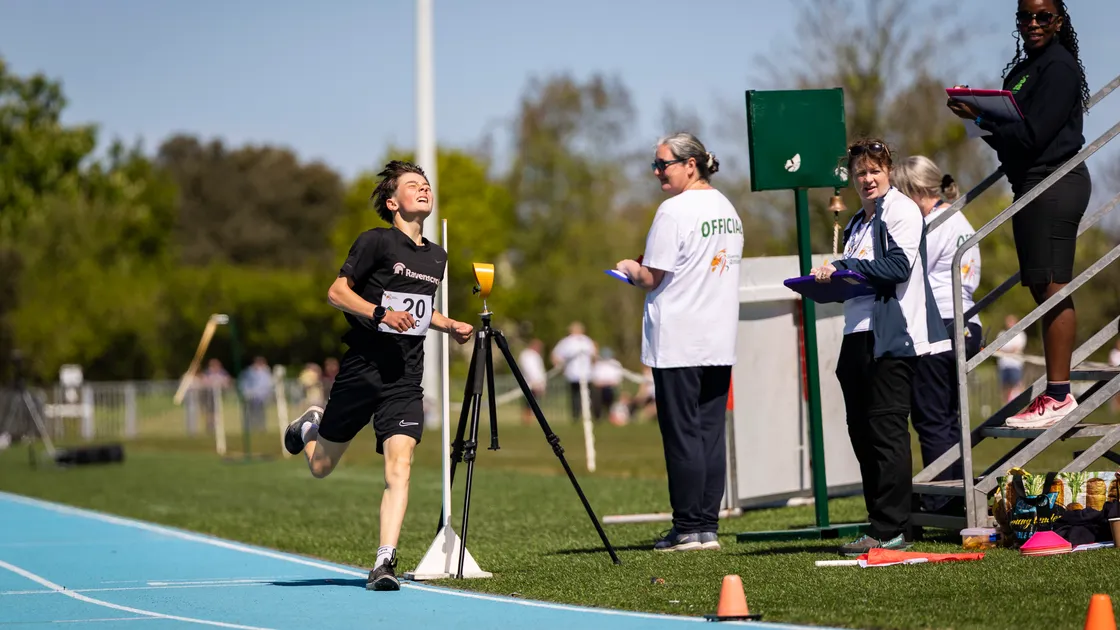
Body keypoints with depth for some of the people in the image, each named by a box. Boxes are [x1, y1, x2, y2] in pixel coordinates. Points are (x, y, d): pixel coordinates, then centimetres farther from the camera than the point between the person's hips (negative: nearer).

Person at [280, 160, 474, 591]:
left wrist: (450, 326, 11)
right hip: (361, 372, -3)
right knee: (320, 467, 10)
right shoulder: (376, 241, -6)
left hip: (406, 381, 4)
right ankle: (310, 425, 45)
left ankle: (385, 563, -17)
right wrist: (381, 314, -21)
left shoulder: (437, 256, 14)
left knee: (399, 466, -16)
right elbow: (337, 292, -8)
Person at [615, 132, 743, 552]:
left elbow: (652, 278, -12)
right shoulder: (728, 209, 13)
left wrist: (629, 268, 9)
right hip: (720, 341, 7)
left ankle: (688, 529, -1)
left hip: (678, 342, -7)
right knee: (711, 434, 8)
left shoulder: (674, 211, -12)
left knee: (682, 434, -2)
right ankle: (708, 526, 8)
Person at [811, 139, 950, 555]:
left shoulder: (902, 211, -4)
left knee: (886, 431, -10)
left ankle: (891, 530, -9)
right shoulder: (858, 223, 23)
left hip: (891, 337, -9)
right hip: (858, 336, 9)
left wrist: (842, 267, -14)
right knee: (862, 433, 8)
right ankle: (880, 524, 13)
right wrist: (830, 282, 11)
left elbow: (898, 266, -16)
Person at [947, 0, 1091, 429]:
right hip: (1032, 184, 10)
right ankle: (1056, 393, 12)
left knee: (1050, 286, -12)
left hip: (1053, 184, -10)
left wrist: (981, 117, -13)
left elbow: (1033, 133, -16)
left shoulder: (1058, 66, -10)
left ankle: (1059, 395, -13)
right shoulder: (1024, 68, 19)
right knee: (1043, 289, 9)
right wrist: (985, 122, 1)